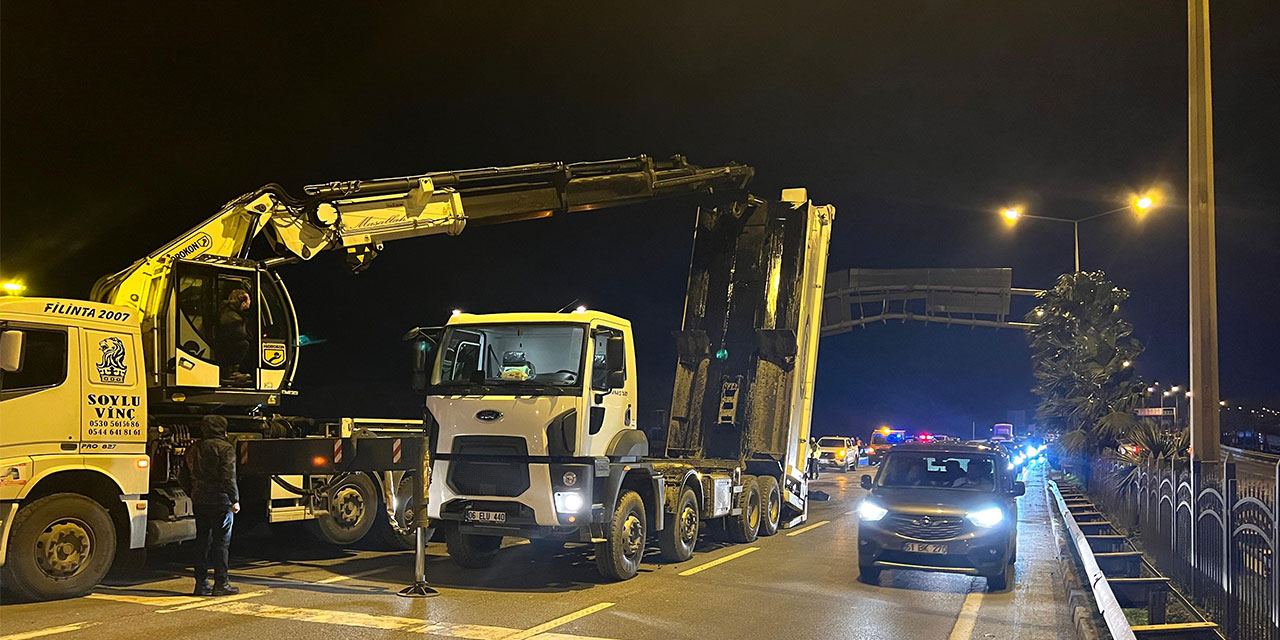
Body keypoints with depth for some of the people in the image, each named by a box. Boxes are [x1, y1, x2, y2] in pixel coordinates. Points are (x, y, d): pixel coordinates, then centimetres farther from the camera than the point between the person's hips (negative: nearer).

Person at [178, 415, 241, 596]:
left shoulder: (193, 449, 13)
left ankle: (201, 584, 14)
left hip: (199, 502, 7)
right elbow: (229, 477, -18)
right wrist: (235, 500, -12)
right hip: (220, 501, -7)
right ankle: (221, 583, -2)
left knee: (202, 541, 11)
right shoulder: (225, 449, -9)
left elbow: (183, 476, 17)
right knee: (221, 542, -2)